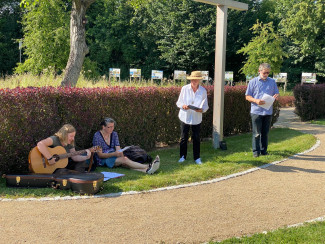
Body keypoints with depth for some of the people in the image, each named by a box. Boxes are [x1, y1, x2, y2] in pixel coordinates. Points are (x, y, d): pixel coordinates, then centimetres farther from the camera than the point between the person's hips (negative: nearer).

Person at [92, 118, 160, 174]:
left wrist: (120, 153, -26)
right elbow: (100, 155, -16)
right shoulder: (97, 136, -13)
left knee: (125, 163, -30)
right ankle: (147, 167, -45)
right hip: (102, 161, -5)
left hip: (113, 157, 5)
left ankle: (146, 170, -53)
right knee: (124, 160, -31)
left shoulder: (114, 134, 5)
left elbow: (118, 149, -2)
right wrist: (114, 154, -29)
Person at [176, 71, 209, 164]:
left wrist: (201, 109, -18)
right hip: (185, 117, 0)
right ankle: (182, 156, 18)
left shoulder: (203, 91, -2)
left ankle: (197, 158, 18)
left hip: (196, 118, 1)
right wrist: (183, 106, -20)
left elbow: (205, 105, 4)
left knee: (196, 138, 6)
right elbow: (179, 102, 2)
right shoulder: (184, 89, -3)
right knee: (184, 137, 5)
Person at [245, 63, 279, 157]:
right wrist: (256, 101, -16)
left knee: (265, 132, 9)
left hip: (268, 111, 3)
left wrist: (276, 96, -9)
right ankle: (256, 151, 6)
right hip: (256, 111, -3)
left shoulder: (272, 82, 12)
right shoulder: (253, 82, 3)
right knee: (256, 133, -1)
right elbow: (247, 96, 2)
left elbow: (276, 94, 16)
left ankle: (264, 150, 19)